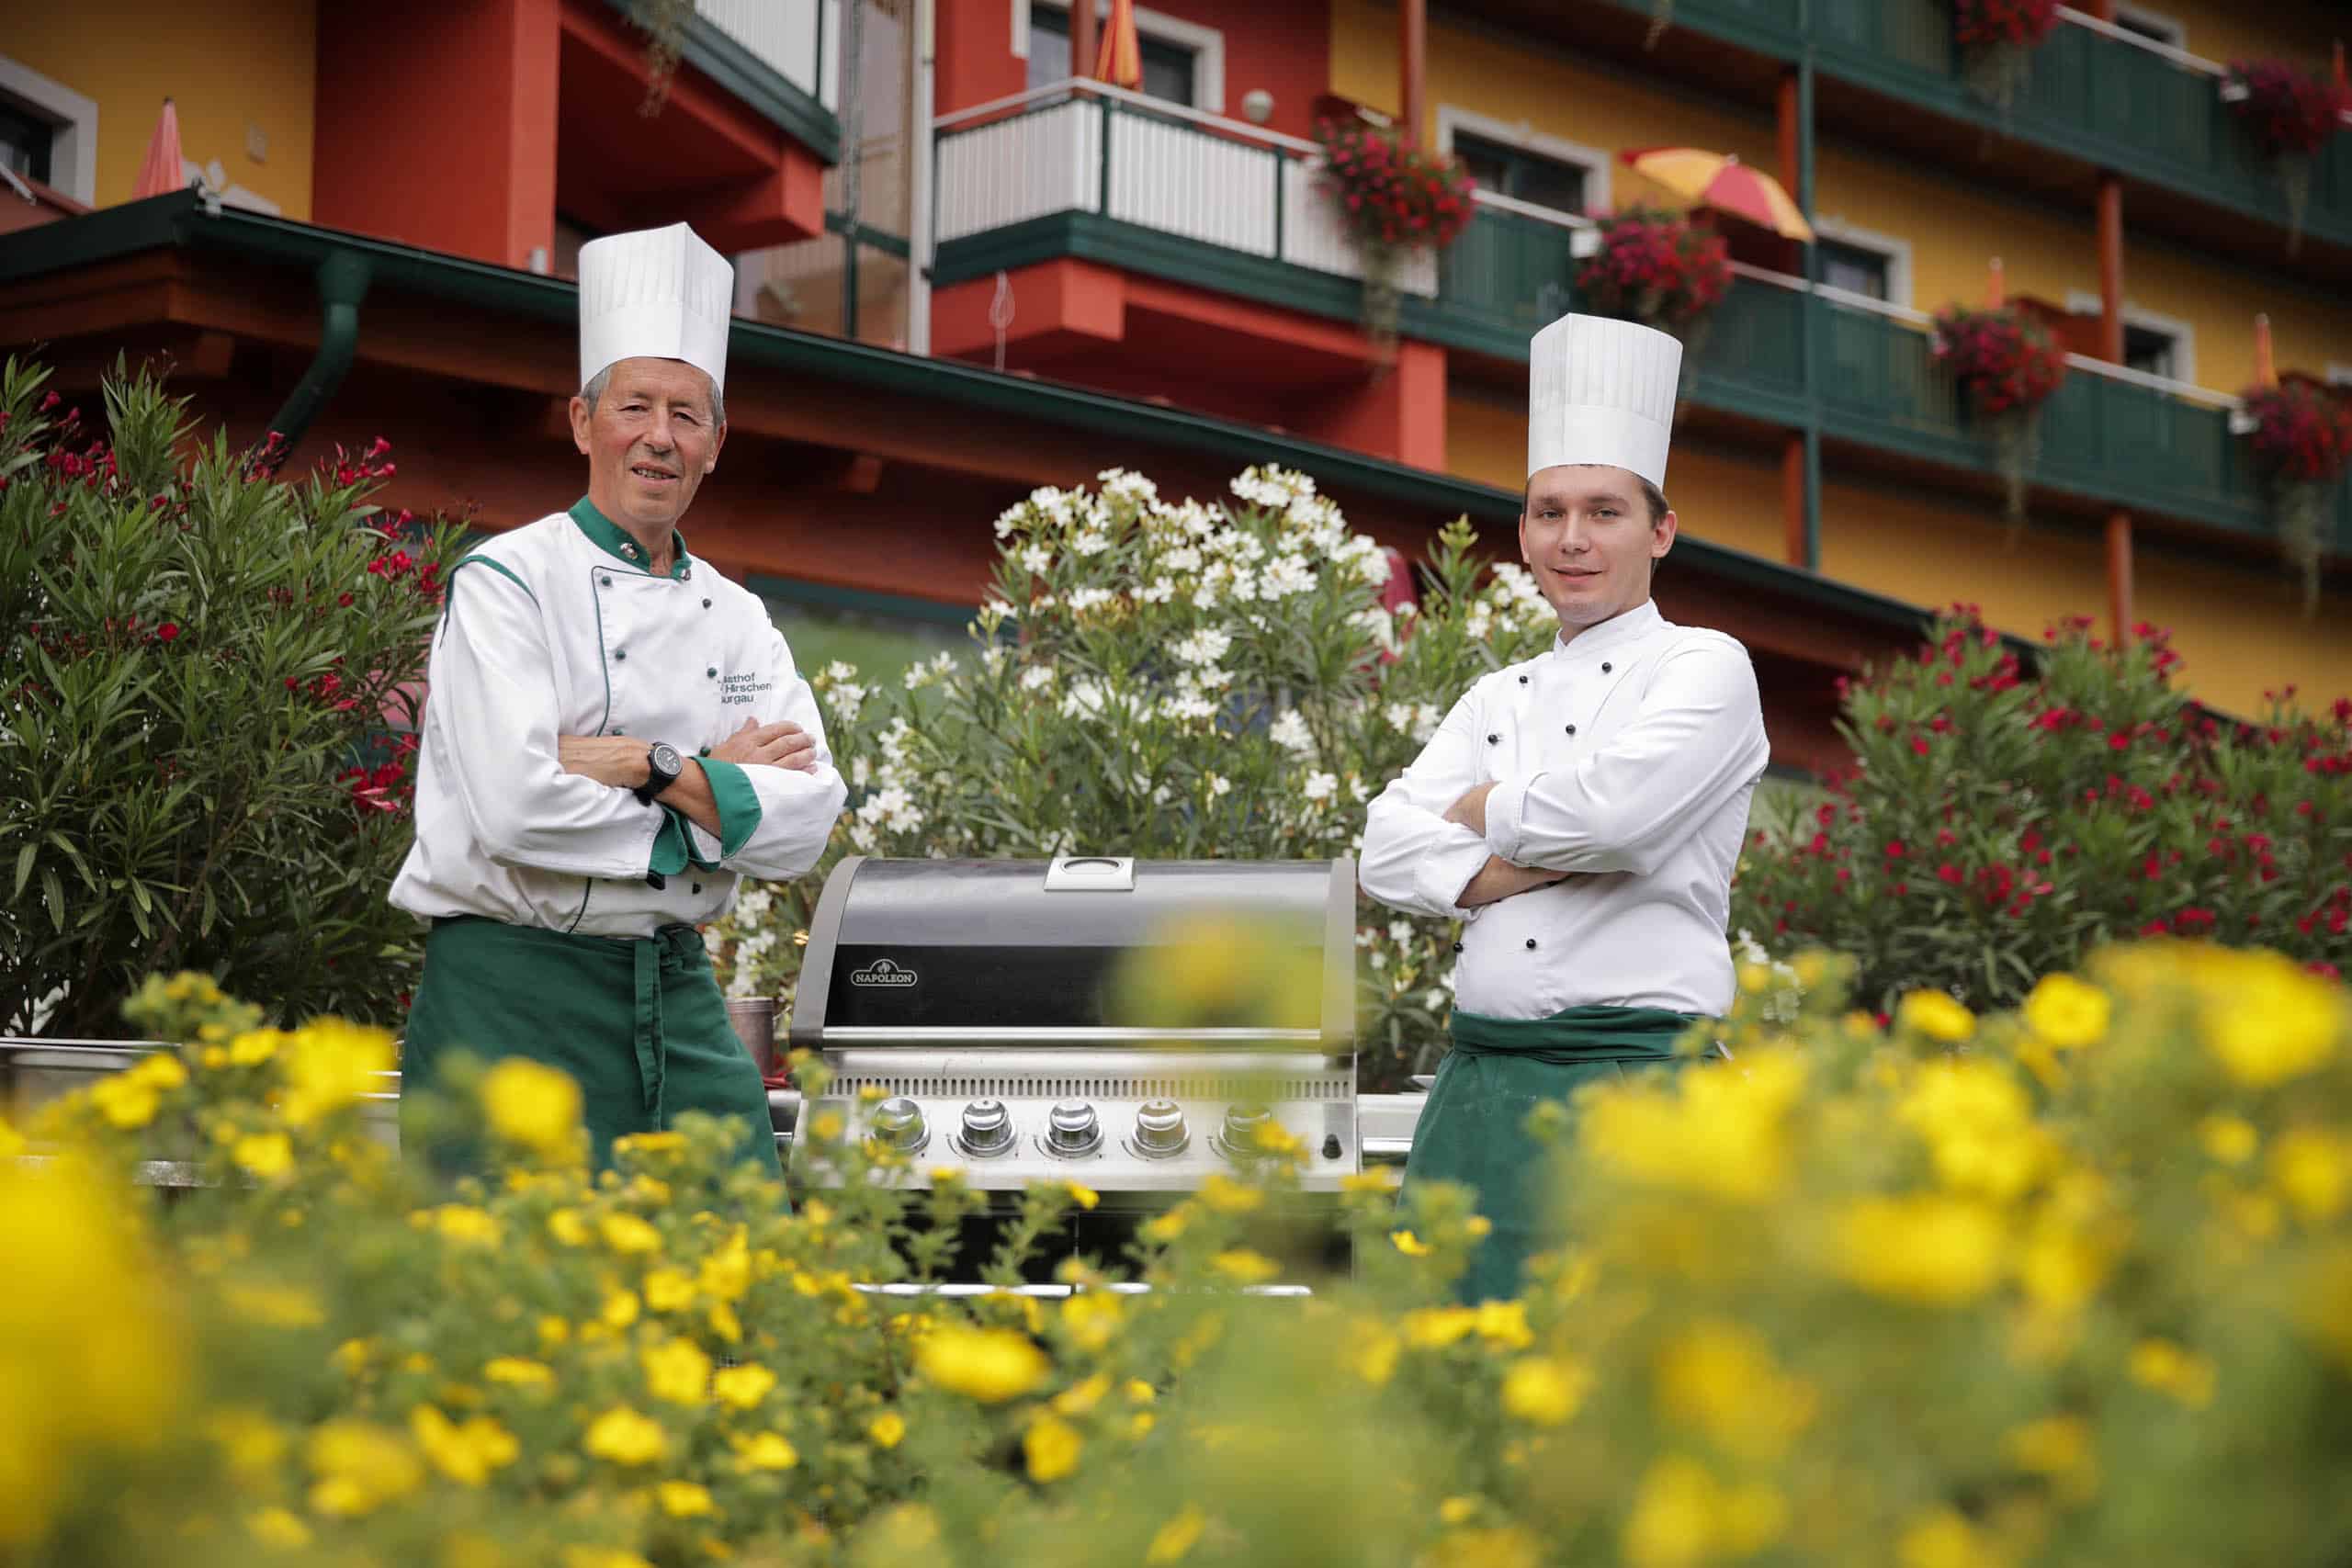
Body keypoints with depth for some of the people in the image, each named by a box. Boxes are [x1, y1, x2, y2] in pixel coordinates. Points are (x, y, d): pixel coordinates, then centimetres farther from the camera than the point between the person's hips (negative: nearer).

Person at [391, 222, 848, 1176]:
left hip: (682, 998, 6)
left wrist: (656, 768, -14)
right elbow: (516, 804, -19)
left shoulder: (737, 620, 13)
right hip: (516, 997, -5)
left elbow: (806, 822, 1)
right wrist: (719, 789, -7)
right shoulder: (504, 584, -5)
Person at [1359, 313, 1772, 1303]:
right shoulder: (1498, 699, 19)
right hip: (1479, 1085, 6)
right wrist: (1548, 861, -9)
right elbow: (1389, 855, 7)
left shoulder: (1707, 668, 1)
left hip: (1637, 1080, -6)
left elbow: (1607, 811, -17)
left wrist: (1480, 812, 2)